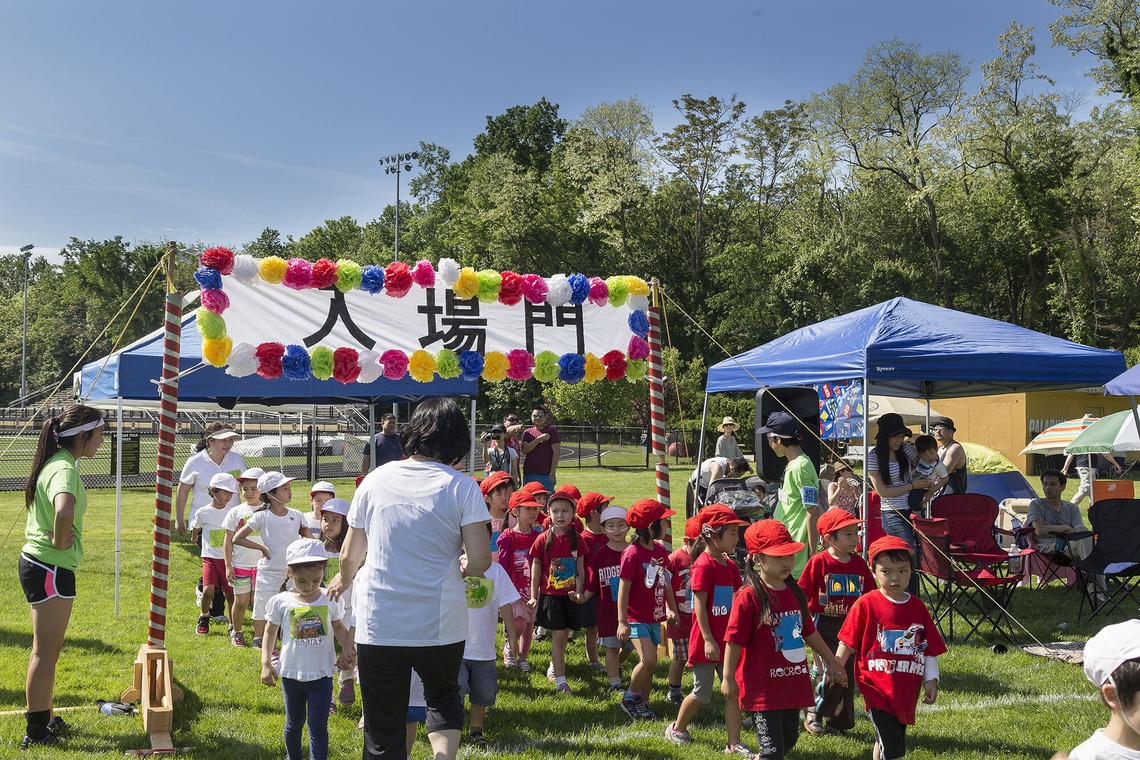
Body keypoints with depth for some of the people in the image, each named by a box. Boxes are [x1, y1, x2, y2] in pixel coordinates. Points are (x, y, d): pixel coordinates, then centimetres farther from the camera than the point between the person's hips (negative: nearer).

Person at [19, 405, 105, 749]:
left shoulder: (55, 462, 9)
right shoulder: (65, 469, -22)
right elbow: (64, 511, -43)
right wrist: (60, 541, -25)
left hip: (36, 563, 10)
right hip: (51, 569, -10)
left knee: (47, 650, 20)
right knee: (46, 652, 0)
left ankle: (43, 719, 31)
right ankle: (36, 733, 9)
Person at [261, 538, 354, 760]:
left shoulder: (330, 600, -6)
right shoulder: (281, 602, -8)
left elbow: (339, 628, 6)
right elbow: (270, 633, 3)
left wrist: (347, 648, -12)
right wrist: (266, 663, -3)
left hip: (322, 675, -1)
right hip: (292, 673, 1)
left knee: (318, 725, -2)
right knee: (294, 723, 17)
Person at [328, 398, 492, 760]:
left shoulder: (376, 480, 2)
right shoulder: (462, 487, -6)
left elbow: (350, 555, 10)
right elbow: (479, 561, -11)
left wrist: (343, 581, 32)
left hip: (378, 624, 1)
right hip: (440, 623, -1)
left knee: (383, 731, 12)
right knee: (443, 696, 26)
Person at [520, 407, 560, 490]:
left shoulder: (551, 431, 0)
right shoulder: (528, 432, 13)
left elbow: (556, 453, -5)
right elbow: (524, 450, -2)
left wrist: (552, 474, -11)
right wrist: (539, 439, -12)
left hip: (546, 475, -4)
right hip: (529, 474, 4)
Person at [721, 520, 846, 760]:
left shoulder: (794, 593, 6)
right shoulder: (749, 597, -16)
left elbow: (809, 632, 19)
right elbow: (734, 640, -13)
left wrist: (831, 661, 24)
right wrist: (728, 678, -11)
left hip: (793, 683, 8)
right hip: (762, 688, -8)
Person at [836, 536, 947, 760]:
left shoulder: (917, 607, 3)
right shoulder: (866, 605, -9)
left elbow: (930, 649, 9)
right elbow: (847, 642, -3)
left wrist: (931, 680, 3)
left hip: (906, 689, 5)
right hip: (877, 687, -5)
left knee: (886, 742, 19)